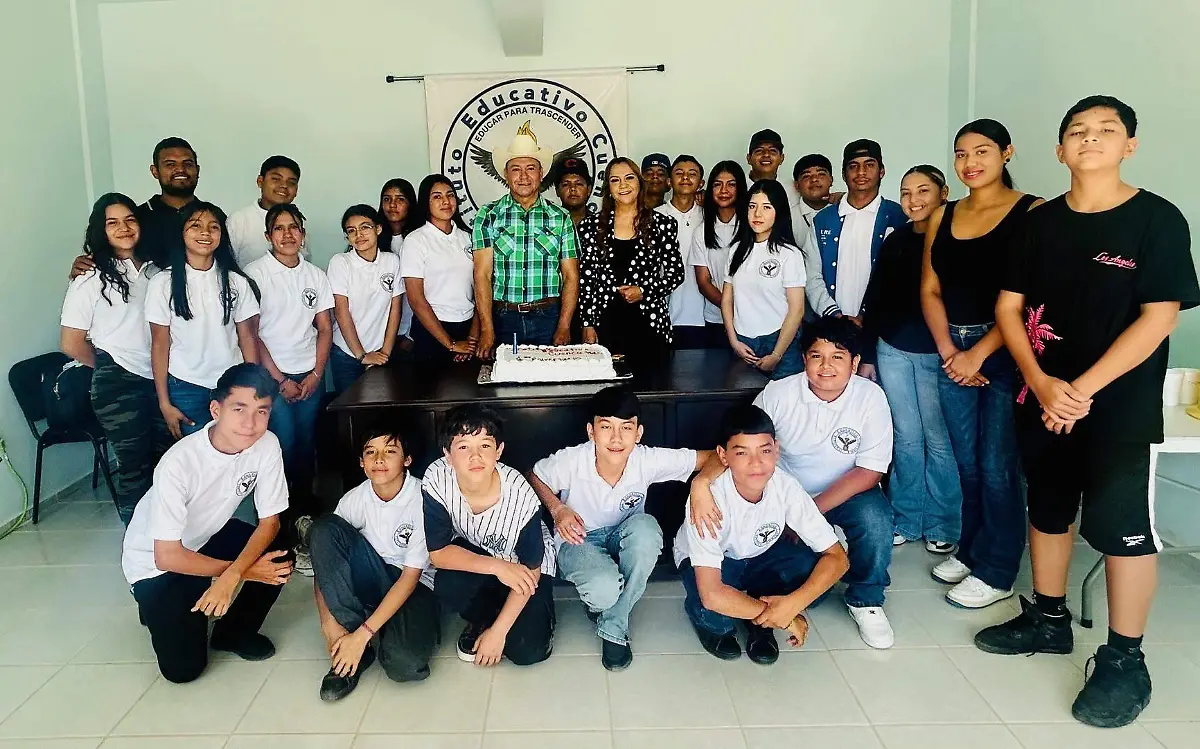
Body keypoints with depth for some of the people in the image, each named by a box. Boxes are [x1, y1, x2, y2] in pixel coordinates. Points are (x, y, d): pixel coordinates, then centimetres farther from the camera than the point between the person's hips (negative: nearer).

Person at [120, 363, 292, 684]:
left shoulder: (267, 445, -22)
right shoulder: (179, 463, -34)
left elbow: (270, 521, -14)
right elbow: (167, 555, -28)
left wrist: (232, 576, -30)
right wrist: (244, 571, -22)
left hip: (210, 536, 4)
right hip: (156, 561, -4)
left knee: (280, 557, -21)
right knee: (184, 668, -9)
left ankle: (235, 631, 5)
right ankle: (160, 606, 22)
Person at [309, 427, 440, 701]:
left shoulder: (423, 499, -20)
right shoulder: (354, 500, -6)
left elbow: (410, 576, -20)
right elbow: (323, 555, -3)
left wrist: (362, 634, -24)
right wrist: (327, 619, -18)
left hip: (416, 585, -4)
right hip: (371, 580, 5)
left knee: (404, 663, -36)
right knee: (324, 528, -21)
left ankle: (361, 642, 1)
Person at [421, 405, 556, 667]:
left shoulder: (520, 495, -33)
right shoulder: (436, 480, -29)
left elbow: (530, 568, -19)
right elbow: (438, 553, -20)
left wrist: (498, 632, -17)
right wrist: (496, 567, -32)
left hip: (521, 563, -2)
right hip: (473, 555, 2)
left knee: (527, 651, -16)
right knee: (447, 585, -31)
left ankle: (539, 614, 18)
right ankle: (483, 617, 3)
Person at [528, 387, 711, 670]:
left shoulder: (648, 461, -22)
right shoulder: (571, 461, -24)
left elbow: (713, 456, -19)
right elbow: (533, 476, -3)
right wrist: (557, 509, -19)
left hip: (623, 540, 2)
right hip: (578, 541, -2)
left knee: (645, 527, -36)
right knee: (604, 588, -36)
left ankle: (614, 628, -16)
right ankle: (597, 602, 9)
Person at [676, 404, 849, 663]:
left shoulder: (786, 488, -26)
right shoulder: (710, 498, -37)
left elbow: (837, 558, -21)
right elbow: (712, 594, -42)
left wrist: (791, 604, -36)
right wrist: (781, 618, -31)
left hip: (759, 555, 4)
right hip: (708, 561, -3)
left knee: (817, 570, -25)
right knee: (714, 611, -36)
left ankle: (758, 620, 3)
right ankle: (713, 624, 3)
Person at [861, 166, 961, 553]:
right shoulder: (895, 240, 9)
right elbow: (874, 300, 11)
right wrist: (867, 355, 10)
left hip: (936, 354, -4)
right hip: (893, 351, 4)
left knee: (938, 440, 2)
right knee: (906, 438, 11)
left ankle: (942, 525, 18)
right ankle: (905, 519, 22)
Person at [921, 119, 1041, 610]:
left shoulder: (1031, 213, -6)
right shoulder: (942, 218, 11)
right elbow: (930, 291, 9)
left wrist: (978, 353, -14)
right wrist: (948, 351, -3)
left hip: (1004, 350, -5)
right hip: (952, 350, 5)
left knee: (996, 467, 0)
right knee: (966, 462, 13)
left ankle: (996, 573, 13)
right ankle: (970, 550, 29)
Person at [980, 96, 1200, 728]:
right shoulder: (1043, 221, 6)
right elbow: (1009, 307, 3)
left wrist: (1084, 388, -17)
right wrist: (1041, 383, -10)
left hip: (1122, 403, -5)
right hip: (1044, 397, 5)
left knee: (1121, 524, -2)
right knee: (1049, 509, 15)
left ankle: (1124, 661, 12)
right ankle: (1048, 620, 32)